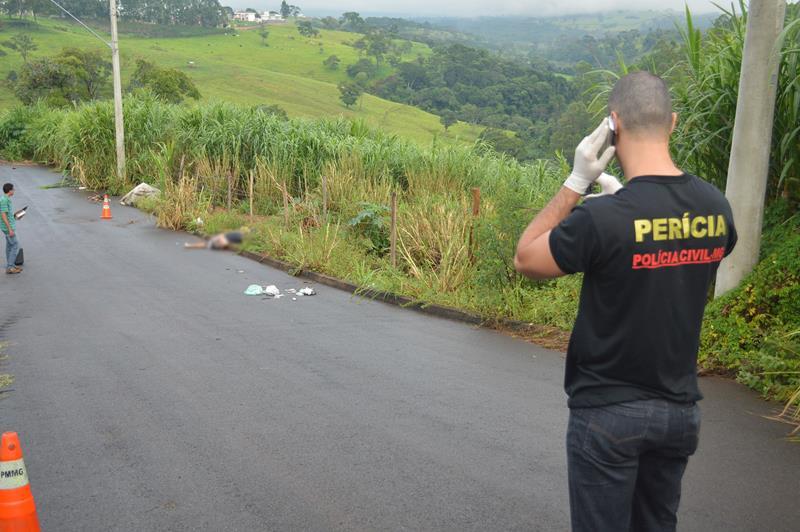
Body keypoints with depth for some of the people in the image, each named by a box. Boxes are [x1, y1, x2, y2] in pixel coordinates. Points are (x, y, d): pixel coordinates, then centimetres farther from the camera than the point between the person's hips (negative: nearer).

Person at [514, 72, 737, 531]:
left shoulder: (602, 218, -24)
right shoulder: (716, 207, -5)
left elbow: (525, 260, -9)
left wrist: (577, 182, -11)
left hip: (609, 412, -5)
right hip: (681, 409, 6)